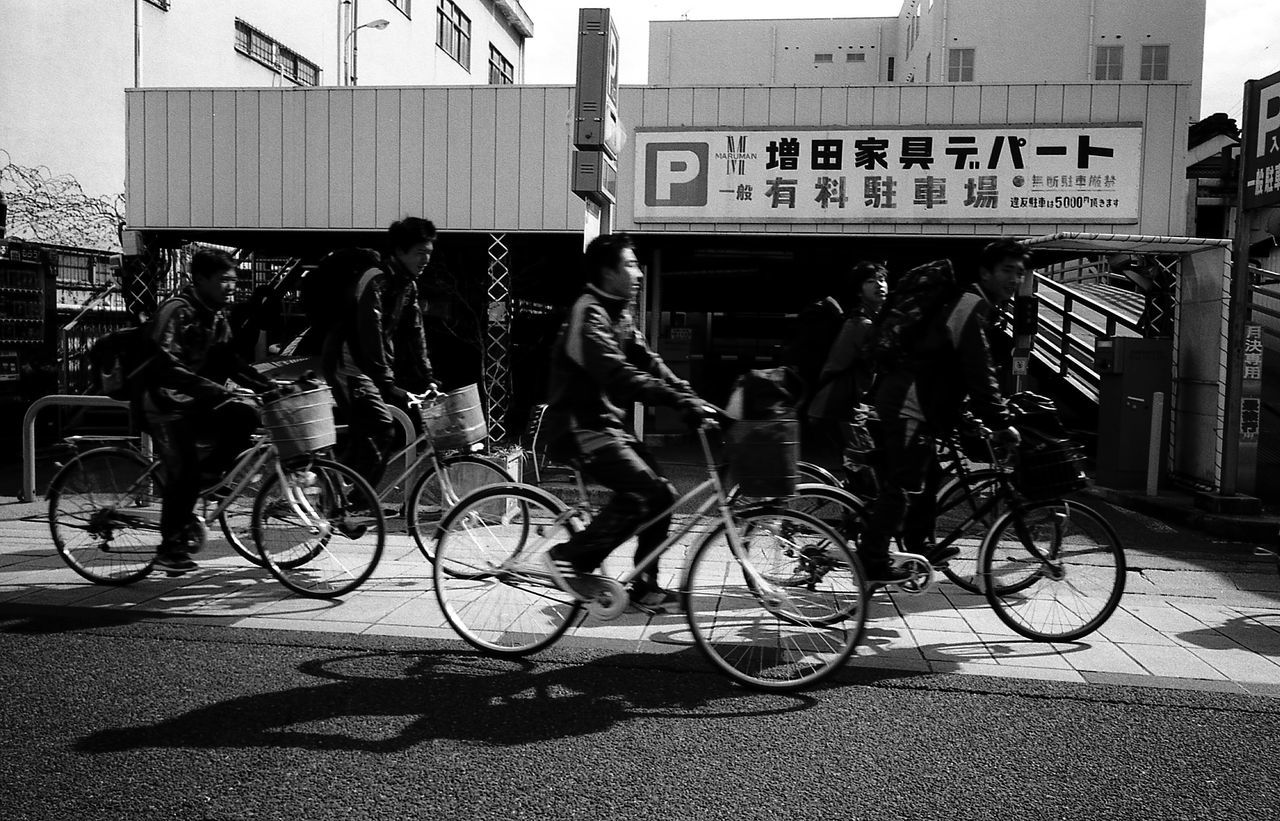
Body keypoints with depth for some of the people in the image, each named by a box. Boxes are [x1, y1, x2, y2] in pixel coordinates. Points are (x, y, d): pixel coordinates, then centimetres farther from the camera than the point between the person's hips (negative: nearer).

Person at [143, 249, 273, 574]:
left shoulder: (217, 317, 9)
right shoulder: (177, 311, -17)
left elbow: (229, 361, 11)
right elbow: (167, 365, -27)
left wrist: (268, 386, -3)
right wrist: (215, 390, -35)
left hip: (198, 400, 7)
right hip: (167, 402, -7)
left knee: (245, 416, -17)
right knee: (183, 470, -13)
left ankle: (203, 479, -1)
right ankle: (170, 548, 2)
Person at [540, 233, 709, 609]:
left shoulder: (619, 316, 16)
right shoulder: (589, 314, -15)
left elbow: (647, 362, 9)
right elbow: (616, 374, -28)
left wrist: (689, 397, -5)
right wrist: (676, 399, -32)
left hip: (604, 421, 10)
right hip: (579, 426, -9)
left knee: (660, 493, 1)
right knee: (644, 490, -23)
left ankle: (644, 586, 10)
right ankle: (570, 557, -11)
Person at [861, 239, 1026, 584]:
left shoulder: (974, 305, 18)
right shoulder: (972, 306, -15)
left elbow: (976, 371, 26)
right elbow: (980, 373, -20)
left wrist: (986, 418, 26)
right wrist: (1001, 424, -13)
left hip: (912, 402, 11)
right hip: (908, 405, -11)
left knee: (928, 476, 19)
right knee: (902, 485, -7)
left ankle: (918, 545, 33)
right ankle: (872, 563, -2)